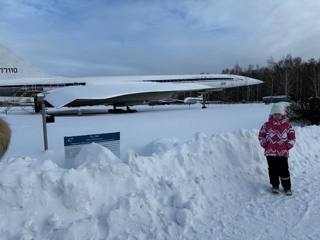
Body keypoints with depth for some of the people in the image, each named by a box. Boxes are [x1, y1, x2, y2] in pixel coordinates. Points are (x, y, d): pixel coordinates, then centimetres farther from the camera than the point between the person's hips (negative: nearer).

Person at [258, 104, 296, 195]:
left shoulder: (287, 125, 1)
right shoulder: (267, 125, -1)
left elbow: (292, 137, 7)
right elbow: (261, 135, 7)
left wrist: (288, 146, -1)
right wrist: (265, 145, 0)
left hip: (283, 152, 0)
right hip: (270, 152, 1)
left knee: (284, 170, 2)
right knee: (273, 170, 8)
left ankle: (287, 187, 17)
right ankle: (275, 186, 22)